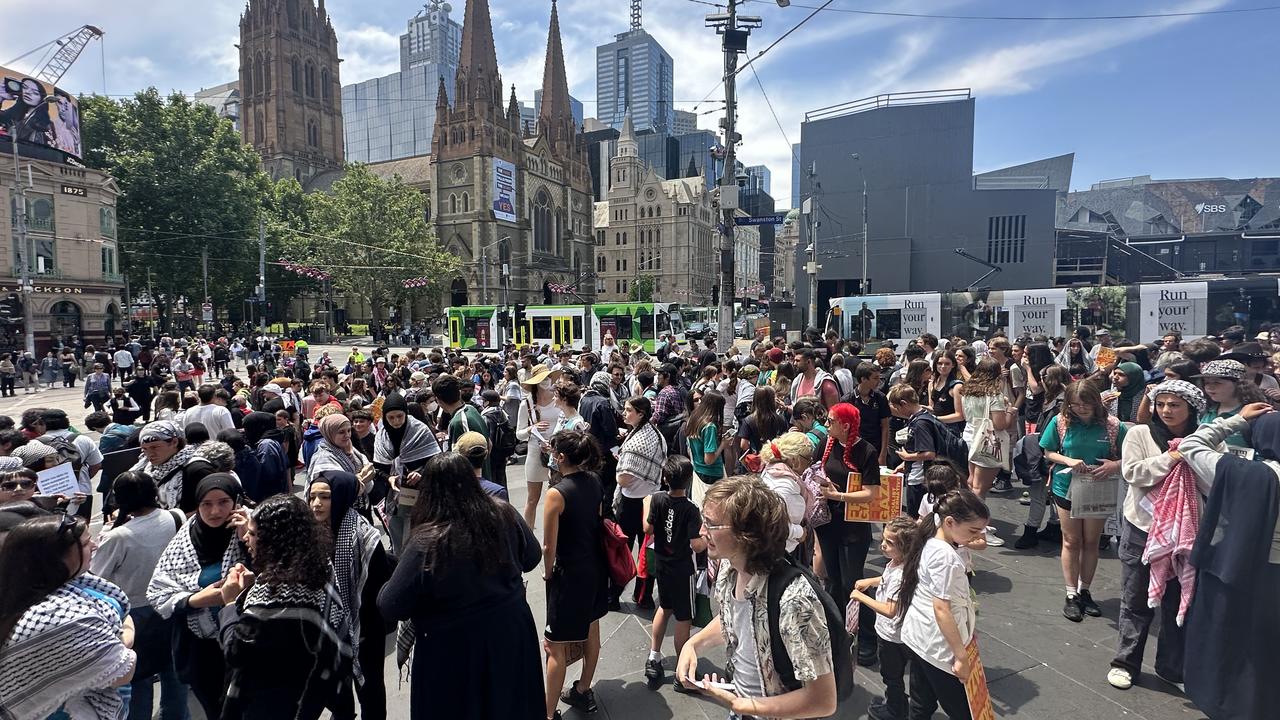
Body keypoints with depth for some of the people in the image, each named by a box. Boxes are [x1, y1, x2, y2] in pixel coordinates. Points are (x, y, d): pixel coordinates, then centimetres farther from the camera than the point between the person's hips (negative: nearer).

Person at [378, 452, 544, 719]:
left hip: (455, 648, -4)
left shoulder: (427, 542, -26)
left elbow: (390, 607, -19)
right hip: (511, 631, 4)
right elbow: (531, 558, 2)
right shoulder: (505, 515, -14)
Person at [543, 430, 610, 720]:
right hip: (596, 567, 8)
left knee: (555, 645, 6)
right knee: (591, 628, 23)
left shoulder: (556, 494, -23)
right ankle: (583, 692, 42)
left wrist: (548, 573, 0)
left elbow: (549, 546, -19)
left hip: (570, 574, -8)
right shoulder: (594, 482, -3)